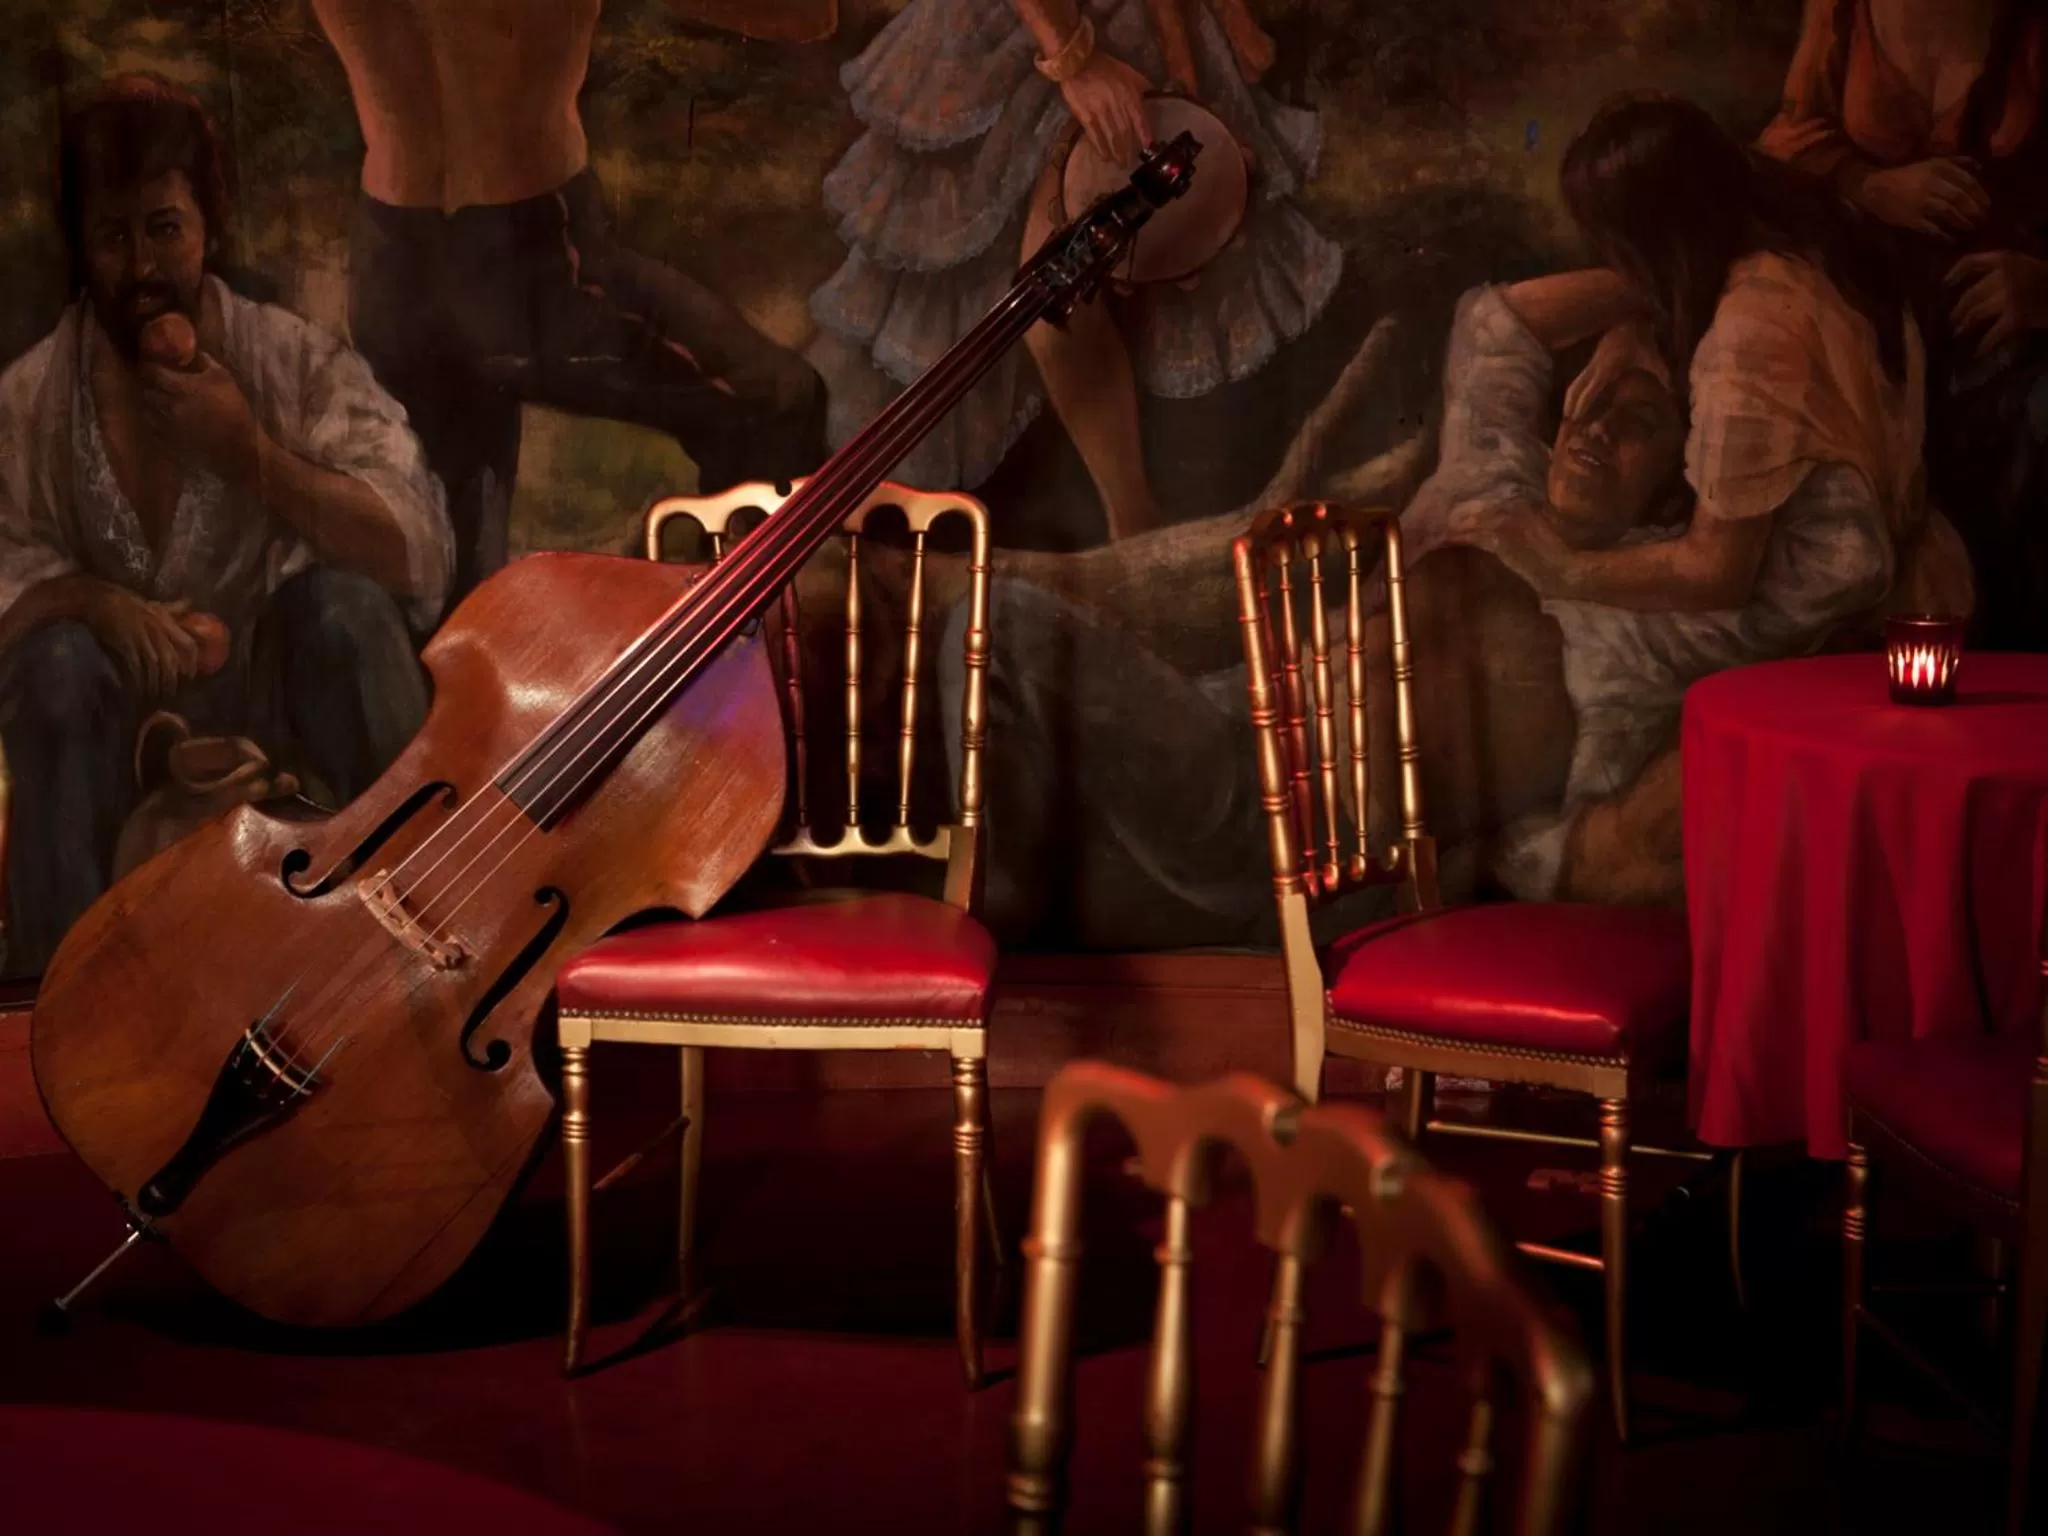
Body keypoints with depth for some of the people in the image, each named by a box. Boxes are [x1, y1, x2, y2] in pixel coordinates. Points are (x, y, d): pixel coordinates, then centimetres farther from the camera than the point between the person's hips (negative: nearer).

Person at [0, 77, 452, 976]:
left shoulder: (297, 364, -9)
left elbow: (418, 560, -19)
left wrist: (247, 451, -27)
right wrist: (92, 601, -26)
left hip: (282, 718, -1)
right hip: (124, 751, 1)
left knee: (341, 603, -27)